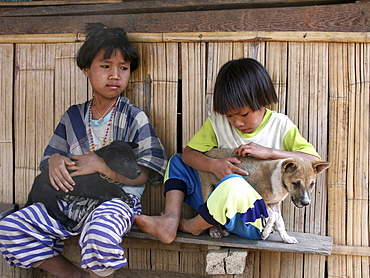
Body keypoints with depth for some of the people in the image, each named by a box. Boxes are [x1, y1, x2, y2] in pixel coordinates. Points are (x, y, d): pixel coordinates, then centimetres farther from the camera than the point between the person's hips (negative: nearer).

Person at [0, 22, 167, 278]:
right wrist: (55, 161, -7)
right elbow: (50, 156, 18)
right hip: (71, 200, 5)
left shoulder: (134, 118, 0)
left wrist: (101, 166, -18)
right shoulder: (73, 116, 13)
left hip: (116, 199, -5)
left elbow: (145, 174, -7)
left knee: (100, 234, -39)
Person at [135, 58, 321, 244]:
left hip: (254, 218, -5)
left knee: (234, 183, -37)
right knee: (177, 162, 7)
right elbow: (188, 153, 1)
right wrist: (213, 165, -19)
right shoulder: (218, 120, 3)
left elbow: (314, 161, -12)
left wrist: (269, 152, -21)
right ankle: (171, 220, -15)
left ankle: (193, 226, -9)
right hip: (220, 206, 5)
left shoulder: (280, 126, -5)